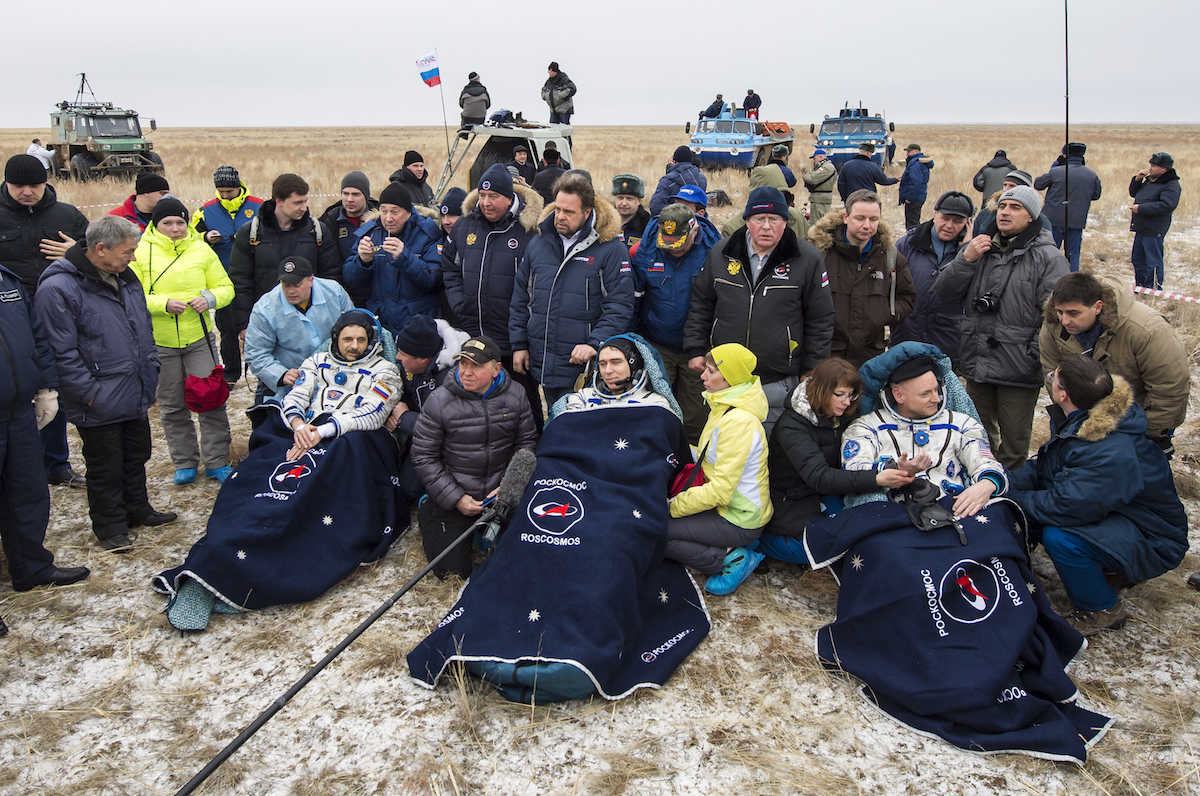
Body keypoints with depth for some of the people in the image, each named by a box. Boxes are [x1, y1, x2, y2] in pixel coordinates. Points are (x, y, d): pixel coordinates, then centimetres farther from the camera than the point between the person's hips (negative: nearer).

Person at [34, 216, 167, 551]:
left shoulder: (125, 277, 6)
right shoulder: (58, 289, -20)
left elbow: (144, 327, 18)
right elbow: (62, 353, -20)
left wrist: (150, 370, 12)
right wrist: (91, 393, -19)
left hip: (136, 397, 8)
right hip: (99, 405, -7)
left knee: (136, 457, 22)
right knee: (105, 468, 9)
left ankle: (137, 509, 40)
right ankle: (110, 526, 25)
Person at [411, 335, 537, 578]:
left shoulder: (515, 397, -4)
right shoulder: (439, 402, -12)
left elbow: (527, 443, 3)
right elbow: (424, 457, -8)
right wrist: (456, 499, -14)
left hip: (500, 494, 2)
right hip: (451, 497, -2)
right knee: (453, 571, -1)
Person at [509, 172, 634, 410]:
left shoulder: (611, 249, -7)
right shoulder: (538, 244, 8)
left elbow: (620, 306, -10)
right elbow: (520, 299, 15)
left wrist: (594, 343, -21)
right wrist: (519, 344, 9)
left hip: (584, 366, -5)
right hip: (542, 362, 5)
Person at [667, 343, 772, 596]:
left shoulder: (739, 421, -25)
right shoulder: (723, 407, 6)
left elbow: (720, 490, -25)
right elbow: (711, 457, 18)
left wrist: (673, 506, -15)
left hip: (739, 522, -10)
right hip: (725, 506, 10)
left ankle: (730, 559, -7)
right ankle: (730, 550, 7)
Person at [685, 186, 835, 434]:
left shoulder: (807, 259, -4)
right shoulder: (721, 254, 4)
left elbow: (820, 319, 1)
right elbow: (700, 306, 12)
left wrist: (812, 371, 0)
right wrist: (695, 350, 6)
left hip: (778, 383, -2)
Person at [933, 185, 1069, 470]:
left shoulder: (1048, 257, -6)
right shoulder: (979, 247, 9)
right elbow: (942, 292, 3)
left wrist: (1035, 358, -19)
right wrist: (966, 259, -11)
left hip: (1019, 370, -5)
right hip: (977, 362, 5)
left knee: (1014, 445, 7)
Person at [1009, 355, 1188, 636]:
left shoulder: (1112, 454, -36)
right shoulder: (1079, 422, -6)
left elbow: (1067, 507, -37)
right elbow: (1043, 467, 5)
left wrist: (1015, 499, -23)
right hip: (1108, 510, 9)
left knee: (1059, 537, -33)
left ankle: (1104, 610, -5)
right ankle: (1106, 566, 16)